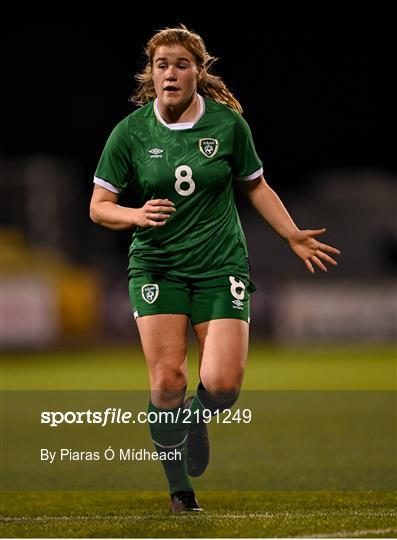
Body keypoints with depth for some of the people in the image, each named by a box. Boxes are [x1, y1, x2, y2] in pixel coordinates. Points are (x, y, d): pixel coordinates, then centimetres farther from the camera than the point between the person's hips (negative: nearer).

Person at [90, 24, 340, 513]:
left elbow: (255, 185, 14)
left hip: (220, 266, 0)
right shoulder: (130, 132, -4)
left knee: (223, 384, -12)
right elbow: (99, 206, 0)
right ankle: (179, 490, 9)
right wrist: (136, 215, -20)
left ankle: (196, 417, 26)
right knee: (167, 382, -11)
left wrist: (293, 236, 9)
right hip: (156, 266, 0)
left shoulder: (228, 123, -2)